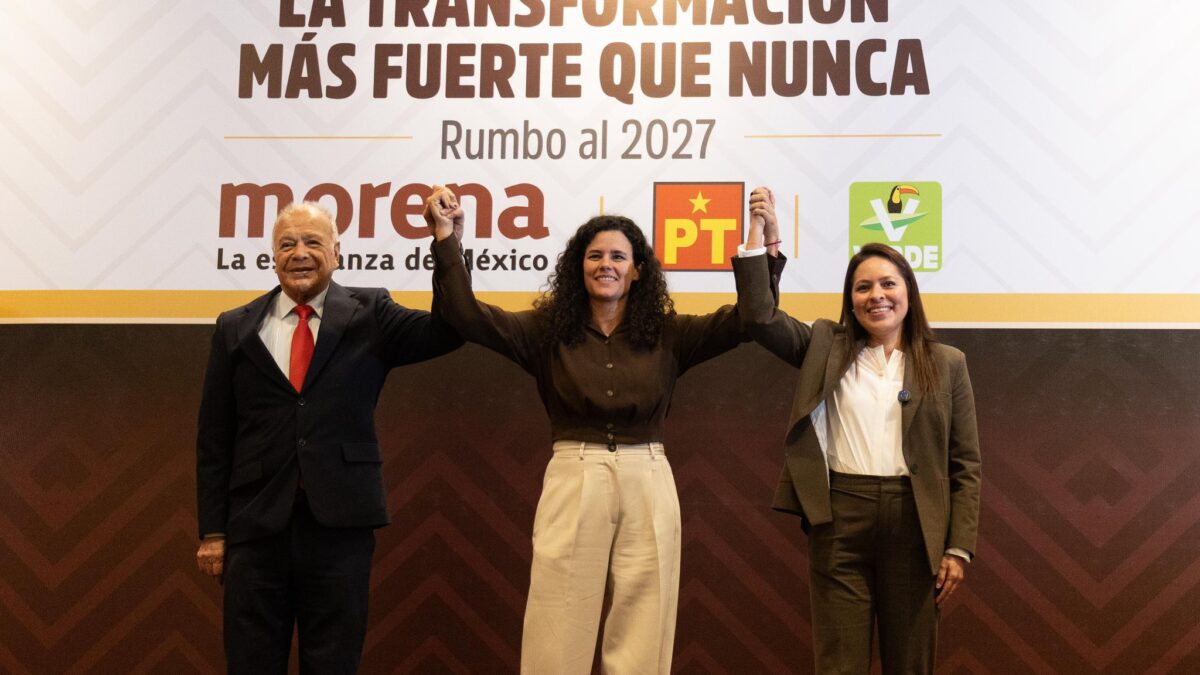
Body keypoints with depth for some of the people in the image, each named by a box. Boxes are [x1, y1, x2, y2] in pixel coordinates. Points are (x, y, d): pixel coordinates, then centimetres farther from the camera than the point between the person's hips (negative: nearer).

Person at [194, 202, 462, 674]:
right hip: (256, 522, 1)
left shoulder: (368, 315, 5)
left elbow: (448, 330, -10)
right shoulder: (236, 329, 7)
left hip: (340, 520, -1)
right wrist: (212, 530, 3)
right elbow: (214, 439, 7)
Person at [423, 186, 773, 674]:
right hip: (574, 483, -1)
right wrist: (447, 237, -15)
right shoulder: (548, 330, 3)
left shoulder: (667, 334, 5)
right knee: (559, 635, 2)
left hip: (648, 486, 1)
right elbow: (467, 315, -6)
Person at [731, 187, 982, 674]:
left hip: (913, 523, 0)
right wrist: (761, 232, -7)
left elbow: (965, 464, 5)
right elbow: (759, 316, -4)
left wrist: (958, 547, -1)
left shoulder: (947, 364, 6)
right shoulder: (826, 347, 9)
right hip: (839, 520, 0)